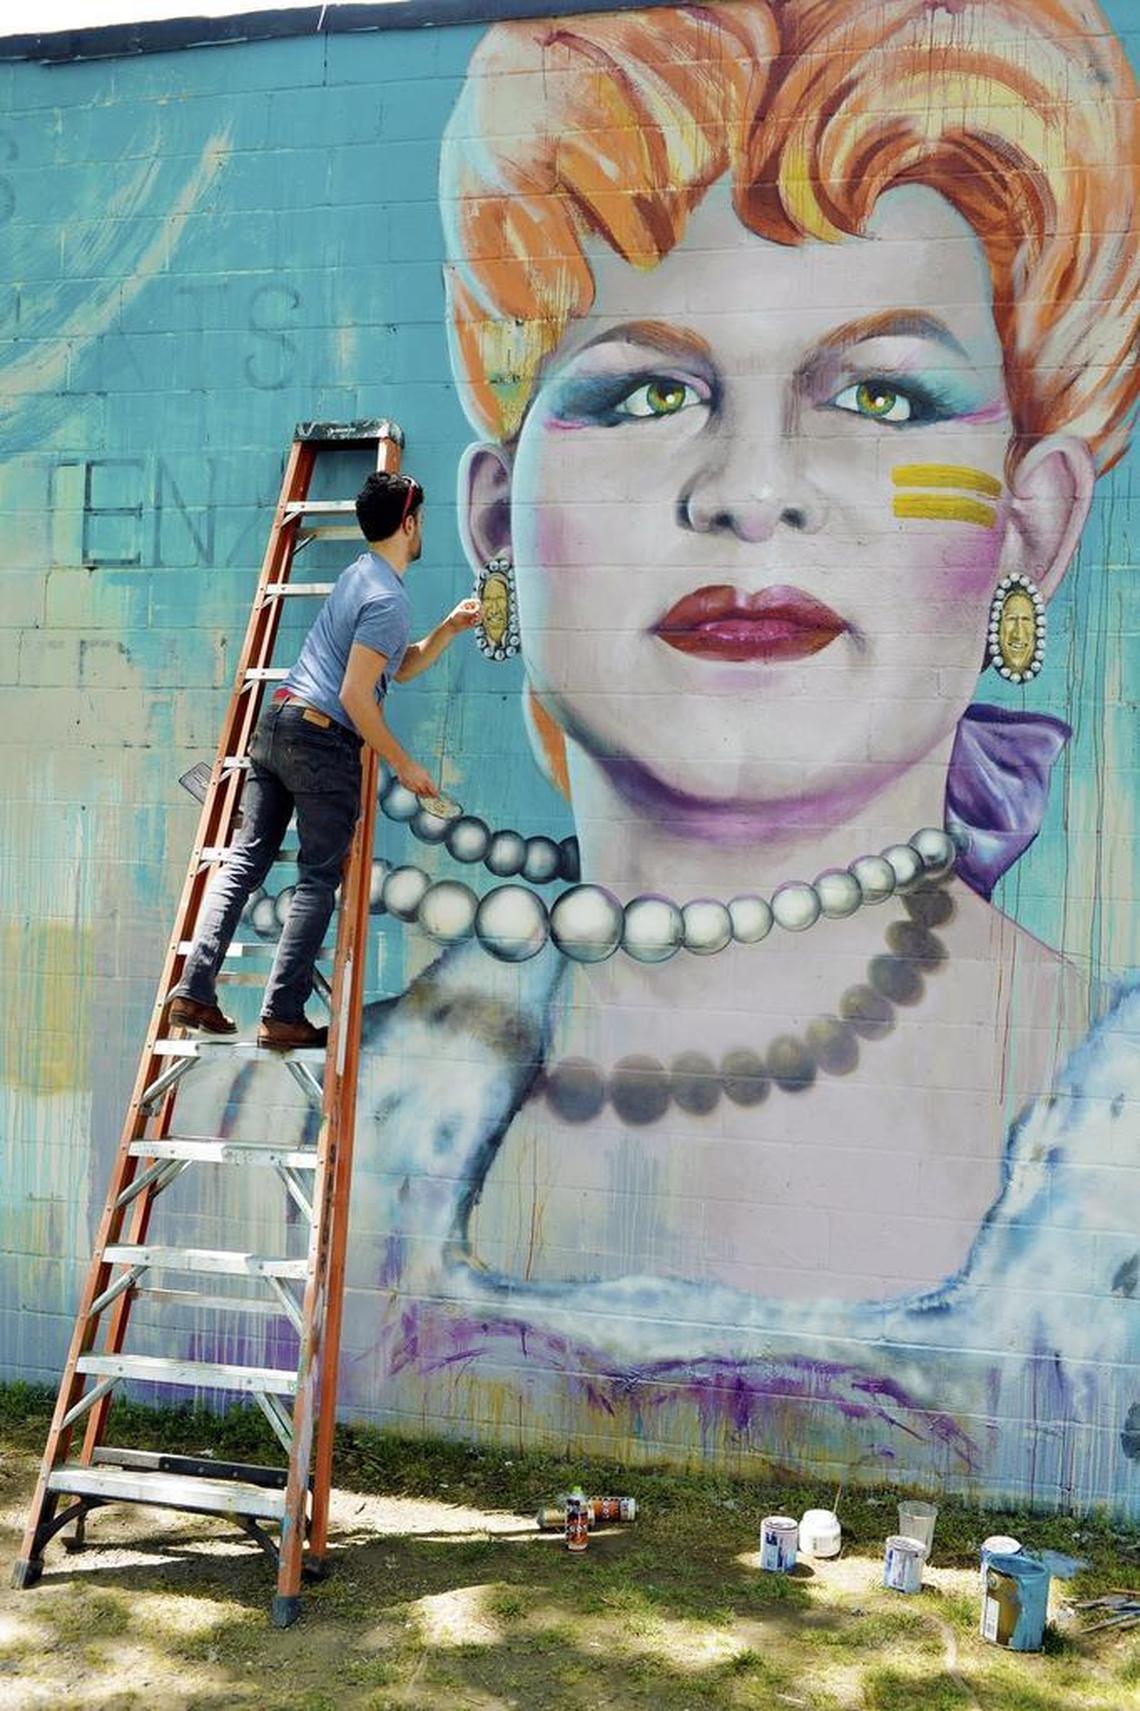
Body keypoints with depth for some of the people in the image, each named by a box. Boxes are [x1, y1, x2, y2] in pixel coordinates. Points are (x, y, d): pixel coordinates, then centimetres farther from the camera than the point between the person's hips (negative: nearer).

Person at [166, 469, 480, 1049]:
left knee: (244, 861, 7)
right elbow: (354, 696, -17)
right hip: (323, 740, -9)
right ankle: (282, 1016, -2)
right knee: (318, 880, -1)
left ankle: (193, 992, 3)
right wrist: (404, 765, -10)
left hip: (275, 722, 9)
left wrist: (449, 628, 18)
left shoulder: (360, 573, 18)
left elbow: (401, 668, 26)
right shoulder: (387, 598, -12)